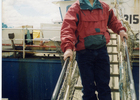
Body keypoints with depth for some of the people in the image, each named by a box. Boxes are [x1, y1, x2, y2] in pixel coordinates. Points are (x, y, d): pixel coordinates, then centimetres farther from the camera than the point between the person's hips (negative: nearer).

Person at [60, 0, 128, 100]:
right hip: (84, 53, -3)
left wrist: (120, 30, 6)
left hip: (101, 50, 3)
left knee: (104, 84, 8)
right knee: (88, 86, 5)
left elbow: (112, 20, 26)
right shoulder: (75, 8, -6)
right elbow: (67, 28, -17)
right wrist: (68, 47, -31)